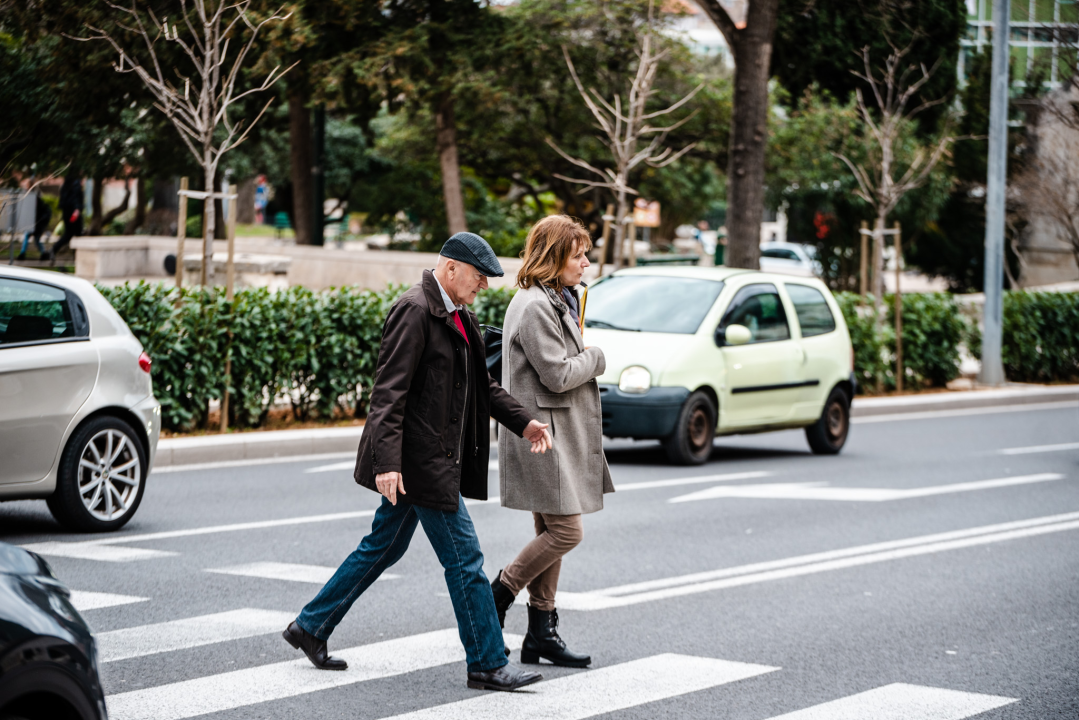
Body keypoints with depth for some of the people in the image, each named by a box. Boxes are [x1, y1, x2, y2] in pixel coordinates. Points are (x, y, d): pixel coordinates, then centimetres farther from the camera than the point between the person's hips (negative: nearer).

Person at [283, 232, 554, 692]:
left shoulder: (459, 315, 14)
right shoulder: (415, 310, -17)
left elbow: (480, 385, 23)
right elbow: (389, 391, -22)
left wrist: (522, 422, 11)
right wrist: (387, 463, -27)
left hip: (437, 459, 10)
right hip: (419, 461, -10)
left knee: (384, 547, 18)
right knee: (464, 560, -4)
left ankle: (311, 627, 27)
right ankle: (488, 664, 4)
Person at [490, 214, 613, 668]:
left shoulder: (558, 301, 17)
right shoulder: (534, 307, -16)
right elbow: (558, 374, -19)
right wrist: (596, 359, -4)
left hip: (561, 436, 10)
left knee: (552, 534, 10)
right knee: (566, 532, -11)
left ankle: (541, 636, 14)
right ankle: (498, 596, 4)